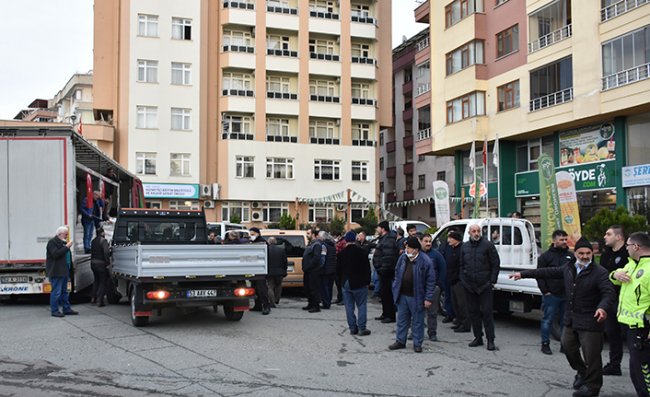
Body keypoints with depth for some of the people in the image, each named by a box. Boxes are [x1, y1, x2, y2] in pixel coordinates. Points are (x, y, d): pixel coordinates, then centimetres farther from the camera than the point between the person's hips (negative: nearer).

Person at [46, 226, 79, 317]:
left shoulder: (63, 242, 20)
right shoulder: (52, 242, -9)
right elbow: (56, 254, -23)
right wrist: (66, 247, -21)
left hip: (64, 271, 10)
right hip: (56, 272, -10)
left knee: (64, 292, 13)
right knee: (56, 292, -6)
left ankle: (66, 309, 18)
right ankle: (54, 311, 0)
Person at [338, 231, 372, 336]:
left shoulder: (341, 253, -1)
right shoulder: (362, 252, -9)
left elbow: (338, 268, 8)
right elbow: (367, 268, -6)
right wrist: (367, 280, 4)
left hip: (346, 283, 3)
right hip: (359, 283, -3)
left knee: (349, 307, 9)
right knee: (361, 305, 4)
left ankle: (352, 328, 10)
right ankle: (361, 328, -1)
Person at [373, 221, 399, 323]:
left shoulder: (388, 240, -18)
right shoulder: (383, 239, 17)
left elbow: (388, 257, -25)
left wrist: (383, 269, -24)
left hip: (386, 272, -11)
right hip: (382, 270, 11)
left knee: (387, 293, -6)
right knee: (384, 292, 17)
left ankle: (390, 316, -1)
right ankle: (385, 314, 27)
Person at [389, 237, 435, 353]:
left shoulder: (425, 261, -14)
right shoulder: (403, 258, 3)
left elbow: (431, 281, -12)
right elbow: (397, 273, 16)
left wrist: (428, 298, -14)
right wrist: (396, 289, 10)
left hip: (416, 297, -5)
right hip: (402, 295, 5)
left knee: (417, 321, 7)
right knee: (402, 320, 15)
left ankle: (417, 343, 19)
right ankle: (400, 341, 27)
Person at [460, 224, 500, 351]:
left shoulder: (488, 245, -4)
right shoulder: (465, 247, 11)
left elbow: (496, 263, -3)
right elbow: (462, 265, 18)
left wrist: (492, 281, -7)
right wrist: (463, 280, 9)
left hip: (485, 285, -5)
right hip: (469, 286, 5)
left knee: (487, 312, -4)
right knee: (473, 312, 9)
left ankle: (490, 340, 1)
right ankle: (478, 338, 19)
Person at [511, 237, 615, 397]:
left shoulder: (600, 272, -13)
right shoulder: (569, 268, 7)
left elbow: (608, 292, -22)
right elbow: (548, 272, 15)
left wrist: (603, 307, -43)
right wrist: (523, 274, 16)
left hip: (590, 321, -7)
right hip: (571, 318, 7)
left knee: (591, 354, -2)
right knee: (568, 346, 18)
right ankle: (581, 372, 42)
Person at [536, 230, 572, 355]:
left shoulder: (570, 255, 12)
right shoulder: (546, 256, 0)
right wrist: (545, 291, -8)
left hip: (567, 294, 4)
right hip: (551, 295, -4)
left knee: (565, 321, 9)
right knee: (548, 320, 0)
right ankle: (545, 344, 9)